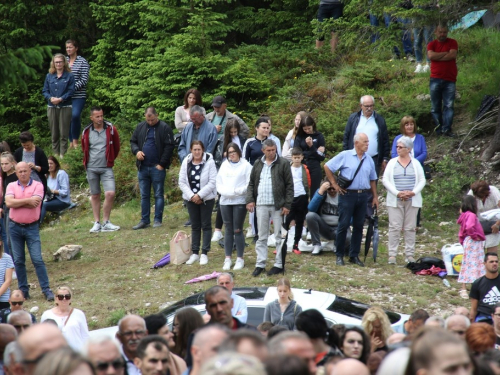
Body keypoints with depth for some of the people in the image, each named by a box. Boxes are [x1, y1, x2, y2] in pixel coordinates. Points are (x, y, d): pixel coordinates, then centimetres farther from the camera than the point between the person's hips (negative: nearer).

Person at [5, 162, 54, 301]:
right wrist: (28, 200, -14)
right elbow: (9, 202, -14)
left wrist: (17, 202, -12)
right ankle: (23, 290, 15)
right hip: (15, 227, 3)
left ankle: (46, 289, -3)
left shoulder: (37, 185, -4)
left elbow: (35, 203, -19)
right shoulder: (11, 186, 3)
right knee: (18, 261, 7)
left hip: (32, 227, -3)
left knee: (37, 259, -6)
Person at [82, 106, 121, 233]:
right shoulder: (86, 132, 1)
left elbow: (116, 146, 11)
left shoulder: (111, 129, -2)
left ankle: (106, 222, -3)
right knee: (95, 195, 7)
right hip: (91, 168, 1)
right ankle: (97, 223, 13)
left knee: (110, 193, -14)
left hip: (106, 168, -1)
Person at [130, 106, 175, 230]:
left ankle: (158, 220, 6)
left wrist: (162, 164, -13)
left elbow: (169, 146, -9)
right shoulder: (140, 127, 10)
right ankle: (144, 220, 15)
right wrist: (136, 151, -4)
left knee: (159, 195, 1)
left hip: (157, 167, -5)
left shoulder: (164, 128, -5)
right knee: (144, 195, 9)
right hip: (143, 167, 5)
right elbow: (133, 141, 18)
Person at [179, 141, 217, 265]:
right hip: (191, 199, 3)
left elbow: (212, 182, -15)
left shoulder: (209, 162, -11)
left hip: (206, 199, -3)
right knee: (195, 226, 10)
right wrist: (191, 195, -11)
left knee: (206, 225, 3)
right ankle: (195, 252, 17)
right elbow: (182, 182, 0)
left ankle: (204, 253, 8)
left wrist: (199, 195, -17)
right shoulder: (186, 162, 0)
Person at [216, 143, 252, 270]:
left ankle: (240, 259, 5)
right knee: (228, 230, 8)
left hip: (240, 201, -4)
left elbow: (249, 184, -9)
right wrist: (225, 192, -6)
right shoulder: (224, 165, 13)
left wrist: (237, 191, -17)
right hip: (225, 201, 5)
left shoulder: (245, 165, -3)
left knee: (237, 230, -3)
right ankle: (228, 259, 11)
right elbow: (218, 183, 11)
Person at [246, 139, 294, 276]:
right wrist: (250, 200, 1)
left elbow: (289, 186, -4)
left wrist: (287, 205, -9)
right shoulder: (258, 164, 10)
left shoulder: (283, 164, -2)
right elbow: (251, 183, 14)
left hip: (278, 205, -4)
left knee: (279, 236, 3)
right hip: (261, 205, 4)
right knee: (261, 237, 8)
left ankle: (279, 264, 9)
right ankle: (260, 264, 12)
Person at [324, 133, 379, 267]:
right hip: (347, 194, -4)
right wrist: (334, 184, -2)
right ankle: (339, 256, 7)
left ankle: (354, 255, 16)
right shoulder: (345, 156, -4)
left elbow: (372, 179, 18)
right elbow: (327, 167, -1)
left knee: (358, 226, 8)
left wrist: (375, 197, 14)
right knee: (343, 225, -2)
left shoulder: (369, 160, 10)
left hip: (363, 195, 4)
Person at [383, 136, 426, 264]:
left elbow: (422, 180, 5)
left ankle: (409, 255, 8)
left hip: (412, 200, 1)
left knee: (410, 228, 3)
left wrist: (413, 192, -12)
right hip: (395, 200, -1)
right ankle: (392, 255, -3)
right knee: (394, 227, -5)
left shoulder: (415, 163, 8)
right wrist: (397, 193, -12)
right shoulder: (392, 163, 6)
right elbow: (386, 180, 0)